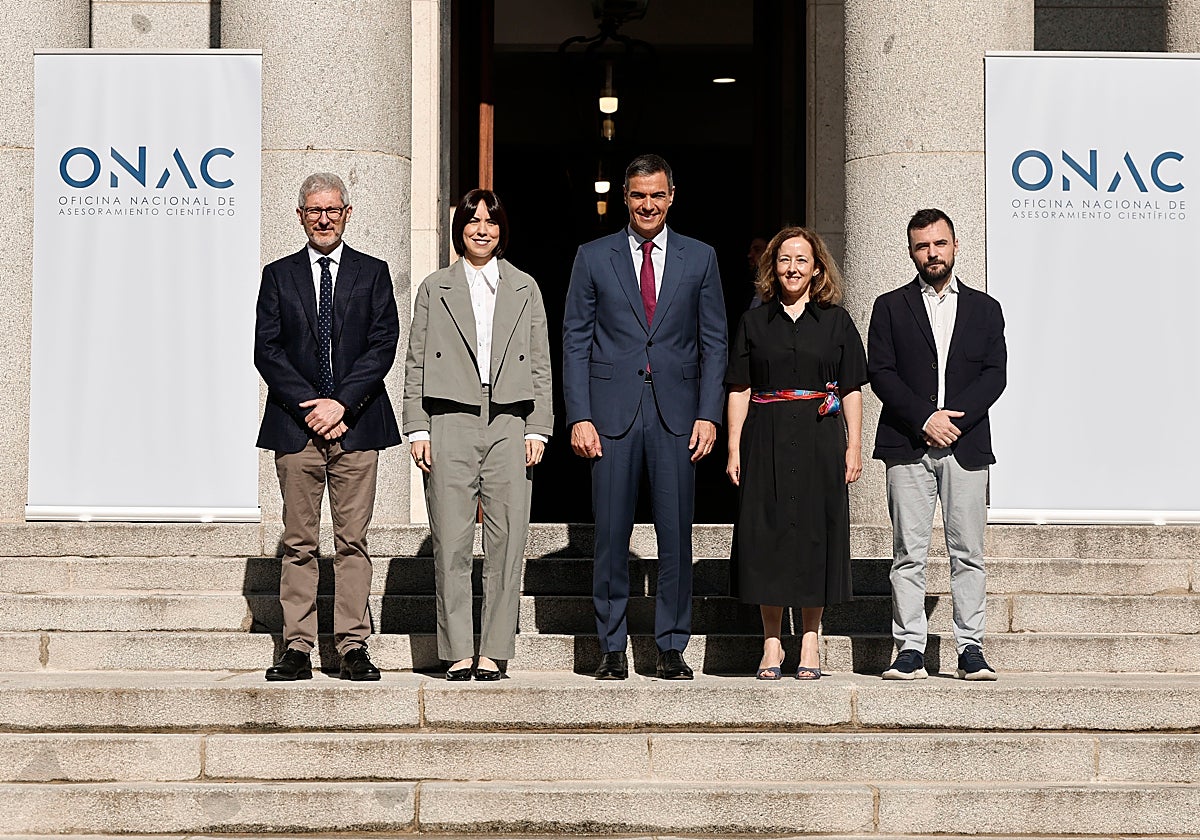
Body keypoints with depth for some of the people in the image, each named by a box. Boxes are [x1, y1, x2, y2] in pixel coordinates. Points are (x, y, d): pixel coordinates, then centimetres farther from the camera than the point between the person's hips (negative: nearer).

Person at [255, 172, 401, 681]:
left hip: (356, 425, 0)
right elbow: (266, 350, 4)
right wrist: (310, 406, -8)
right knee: (298, 543, 1)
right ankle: (297, 649, 3)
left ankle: (353, 648, 2)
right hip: (296, 425, 1)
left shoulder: (373, 274, 10)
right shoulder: (279, 276, 12)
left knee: (352, 542, -1)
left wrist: (341, 404, -11)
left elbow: (383, 345, 1)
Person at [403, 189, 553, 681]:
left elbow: (541, 365, 12)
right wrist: (417, 430, 0)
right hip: (450, 424, -1)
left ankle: (494, 652, 3)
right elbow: (416, 364, 9)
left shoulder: (525, 289, 15)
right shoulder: (435, 289, 12)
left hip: (510, 424, 1)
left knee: (506, 541, -3)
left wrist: (538, 429, 3)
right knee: (450, 543, -3)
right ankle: (458, 653, 3)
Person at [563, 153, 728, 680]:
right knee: (611, 534, 2)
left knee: (676, 534, 2)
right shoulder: (593, 258, 7)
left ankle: (671, 647, 11)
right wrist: (579, 416, -4)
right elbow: (575, 342, 5)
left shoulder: (699, 259, 9)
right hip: (613, 413, 0)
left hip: (677, 412, 1)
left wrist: (708, 415, -2)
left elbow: (714, 344, 8)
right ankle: (612, 648, 11)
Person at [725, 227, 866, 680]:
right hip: (767, 440, 1)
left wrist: (854, 447, -2)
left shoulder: (835, 321, 7)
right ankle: (771, 645, 8)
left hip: (820, 440, 0)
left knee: (815, 532, 0)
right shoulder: (754, 322, 8)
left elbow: (852, 390, 6)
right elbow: (739, 390, 6)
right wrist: (734, 449, -2)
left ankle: (810, 643, 9)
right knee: (767, 533, 0)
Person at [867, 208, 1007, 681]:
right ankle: (910, 651, -1)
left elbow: (995, 374, 5)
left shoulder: (984, 308, 15)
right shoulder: (890, 307, 11)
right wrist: (924, 418, -11)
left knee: (968, 552, 0)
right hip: (907, 446, -1)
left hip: (966, 445, 1)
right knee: (909, 554, -3)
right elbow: (879, 372, 1)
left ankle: (970, 650, 5)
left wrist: (953, 416, -10)